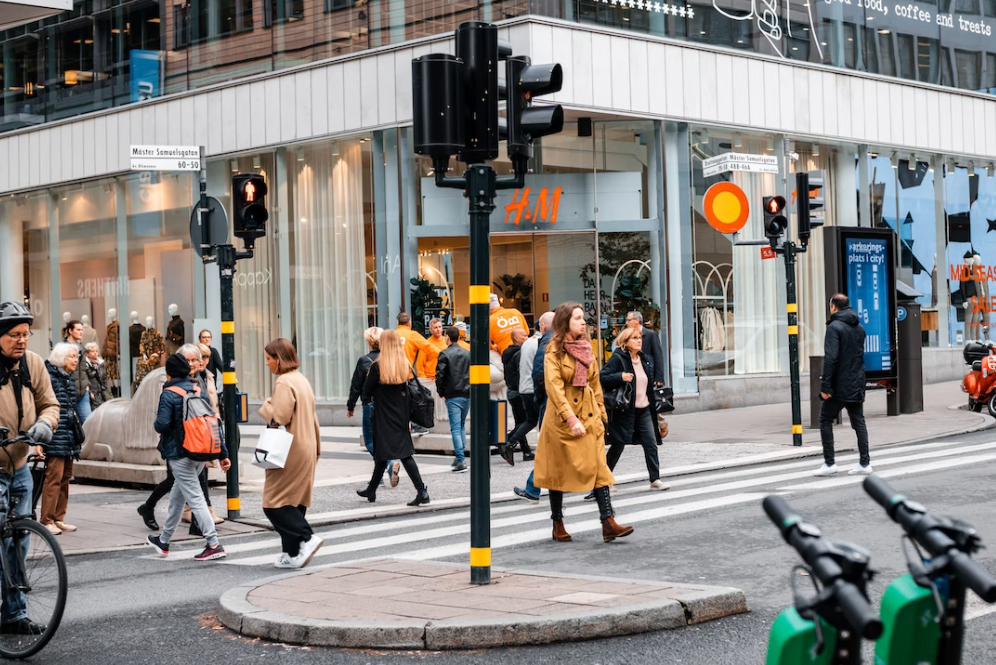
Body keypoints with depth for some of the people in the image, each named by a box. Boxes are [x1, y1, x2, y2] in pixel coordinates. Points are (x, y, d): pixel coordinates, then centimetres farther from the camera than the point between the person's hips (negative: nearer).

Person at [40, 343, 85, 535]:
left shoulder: (70, 379, 16)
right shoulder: (50, 377, -10)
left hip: (69, 437, 9)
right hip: (55, 435, -9)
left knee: (65, 477, 10)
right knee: (54, 476, -9)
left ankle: (59, 518, 16)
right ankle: (46, 520, -5)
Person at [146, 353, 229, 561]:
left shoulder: (169, 394, -11)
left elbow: (162, 425, -21)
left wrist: (156, 422, 5)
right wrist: (223, 454, 10)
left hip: (180, 453, -7)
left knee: (195, 498, -6)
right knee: (177, 495, 20)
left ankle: (214, 545, -11)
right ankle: (164, 541, 33)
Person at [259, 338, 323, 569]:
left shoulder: (284, 382, -15)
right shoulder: (301, 380, 15)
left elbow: (279, 417, -22)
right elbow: (311, 418, 19)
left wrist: (266, 406, -3)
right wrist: (316, 447, 22)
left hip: (290, 452, -9)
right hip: (306, 450, 9)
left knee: (274, 503, -6)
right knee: (294, 502, 11)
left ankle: (306, 538, -16)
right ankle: (293, 553, 11)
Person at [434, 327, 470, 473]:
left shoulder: (445, 354, -5)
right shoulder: (468, 354, 10)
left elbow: (439, 375, -11)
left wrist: (441, 393, 0)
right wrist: (470, 389, 14)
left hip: (452, 396, -5)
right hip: (467, 395, 5)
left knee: (455, 428, -6)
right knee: (462, 425, 18)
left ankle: (461, 461, -14)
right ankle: (460, 456, 16)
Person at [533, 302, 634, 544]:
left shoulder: (586, 347, 10)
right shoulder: (554, 351, -9)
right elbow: (554, 387, -18)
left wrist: (601, 413, 12)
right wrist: (571, 419, -25)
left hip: (589, 414, 5)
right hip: (562, 417, -5)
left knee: (599, 466, -5)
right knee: (559, 470, 6)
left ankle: (608, 523, -11)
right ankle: (558, 525, 17)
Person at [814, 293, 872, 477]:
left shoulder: (835, 327, -13)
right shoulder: (859, 327, 12)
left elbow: (831, 358, -19)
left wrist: (825, 386, -18)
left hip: (839, 386, -7)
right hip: (857, 384, 7)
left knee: (825, 420, 3)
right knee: (859, 422, 9)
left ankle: (829, 463, 0)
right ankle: (864, 463, 6)